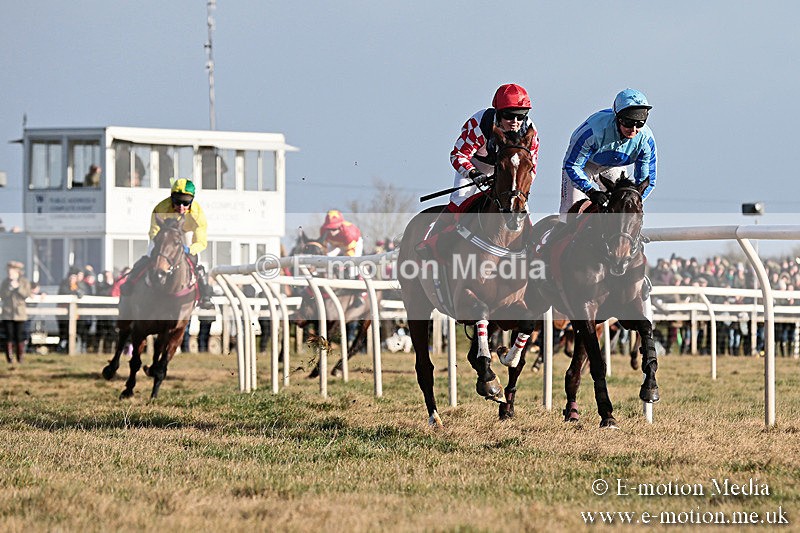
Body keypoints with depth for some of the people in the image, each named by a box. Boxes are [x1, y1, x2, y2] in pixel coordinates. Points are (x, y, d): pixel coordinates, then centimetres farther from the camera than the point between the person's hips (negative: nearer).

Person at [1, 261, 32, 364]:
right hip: (7, 313, 1)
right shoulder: (5, 282, 8)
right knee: (9, 336, -3)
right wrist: (9, 288, -13)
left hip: (20, 313, -1)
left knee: (19, 336, -4)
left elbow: (27, 294, -6)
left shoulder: (24, 281, 3)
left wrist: (18, 288, -15)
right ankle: (9, 357, -1)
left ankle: (20, 357, 2)